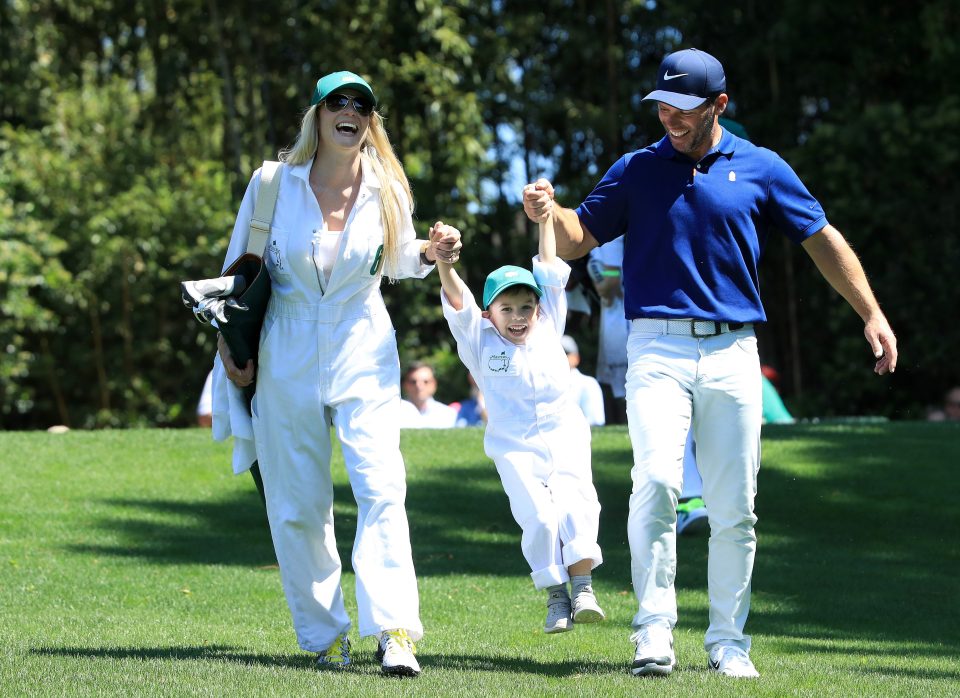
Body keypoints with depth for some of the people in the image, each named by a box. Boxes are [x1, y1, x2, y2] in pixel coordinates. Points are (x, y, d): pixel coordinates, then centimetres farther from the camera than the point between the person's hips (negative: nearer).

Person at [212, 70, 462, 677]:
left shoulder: (387, 191, -1)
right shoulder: (275, 183, -5)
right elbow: (240, 265, 7)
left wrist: (430, 255, -5)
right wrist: (230, 343, 2)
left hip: (363, 354, 0)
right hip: (286, 359, 0)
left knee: (381, 490, -15)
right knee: (297, 505, 3)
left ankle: (394, 633, -20)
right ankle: (324, 635, 16)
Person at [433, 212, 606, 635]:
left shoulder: (548, 327, 9)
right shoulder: (479, 340, 3)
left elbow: (549, 270, 6)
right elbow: (456, 299, -12)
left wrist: (544, 217, 0)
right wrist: (443, 260, -28)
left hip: (563, 432, 1)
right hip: (514, 445, -1)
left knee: (575, 500, -19)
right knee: (538, 516, -14)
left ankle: (582, 586, -15)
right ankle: (556, 596, -4)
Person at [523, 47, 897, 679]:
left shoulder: (761, 169, 8)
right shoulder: (636, 170, 9)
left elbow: (823, 239, 11)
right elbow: (578, 238, 8)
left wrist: (872, 314, 5)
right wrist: (548, 213, -15)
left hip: (733, 350, 1)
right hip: (658, 349, -1)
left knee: (734, 507, 3)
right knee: (657, 483, -19)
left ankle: (729, 641, 14)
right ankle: (655, 634, -16)